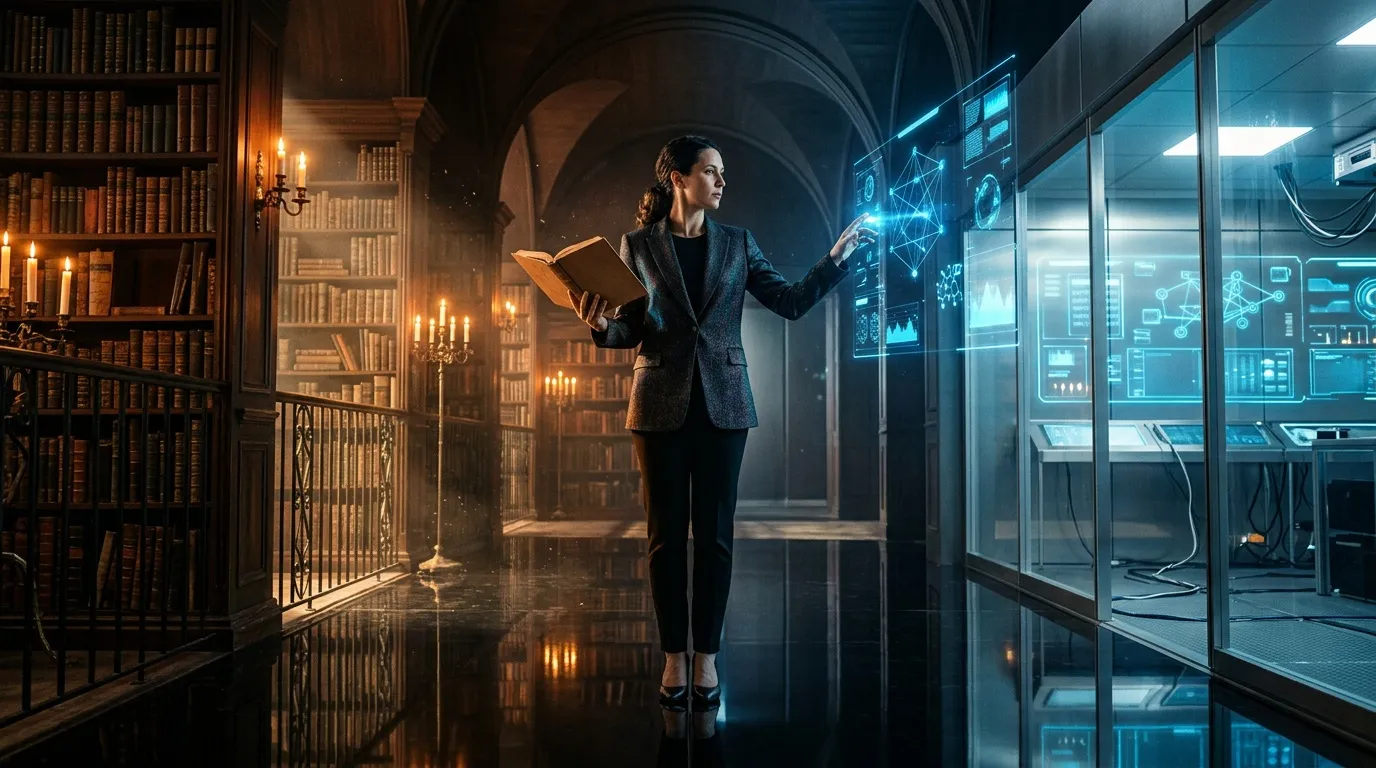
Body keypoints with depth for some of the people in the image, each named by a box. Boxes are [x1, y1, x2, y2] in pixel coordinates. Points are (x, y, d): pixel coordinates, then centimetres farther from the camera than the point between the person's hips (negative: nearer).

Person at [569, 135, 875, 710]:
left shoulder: (737, 244, 10)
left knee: (714, 533, 3)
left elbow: (791, 302, 6)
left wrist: (838, 259, -3)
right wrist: (600, 326, -17)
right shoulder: (638, 245, 6)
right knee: (667, 534, 3)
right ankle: (674, 657, 14)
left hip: (723, 403, 1)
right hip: (662, 404, -1)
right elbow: (632, 330, 4)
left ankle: (707, 657, 13)